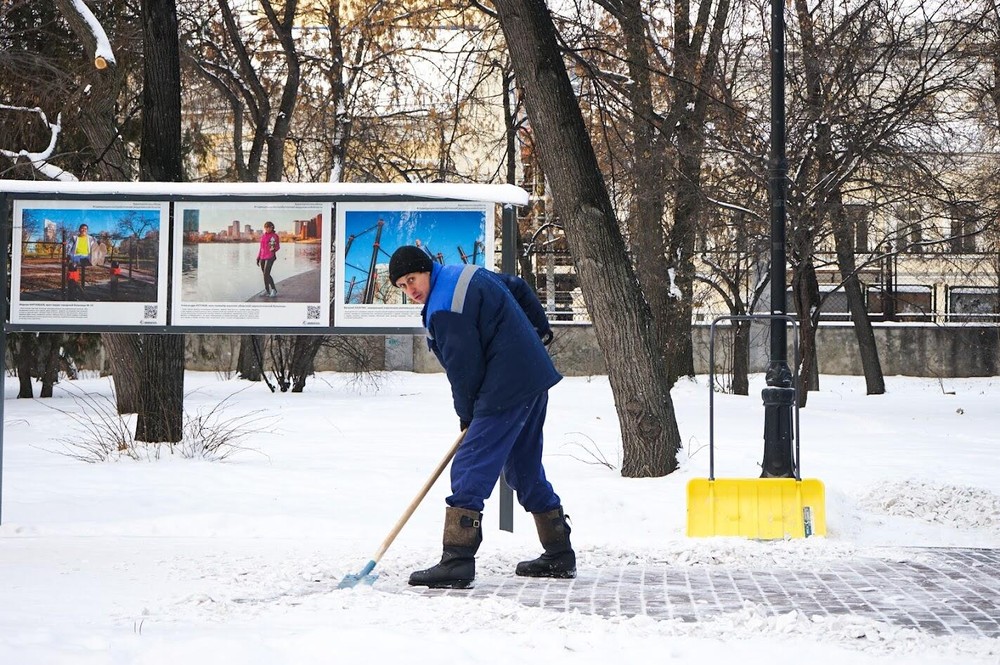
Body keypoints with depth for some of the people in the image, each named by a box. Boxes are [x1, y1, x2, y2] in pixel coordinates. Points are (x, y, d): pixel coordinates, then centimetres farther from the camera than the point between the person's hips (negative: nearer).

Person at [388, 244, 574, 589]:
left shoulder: (444, 309, -18)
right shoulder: (467, 273, 13)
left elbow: (464, 367, -15)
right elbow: (519, 287, 26)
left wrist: (467, 414, 0)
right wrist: (539, 330, 36)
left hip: (506, 389, -11)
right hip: (535, 380, 11)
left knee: (470, 470, -13)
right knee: (525, 468, 20)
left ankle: (457, 562, -20)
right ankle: (559, 554, 26)